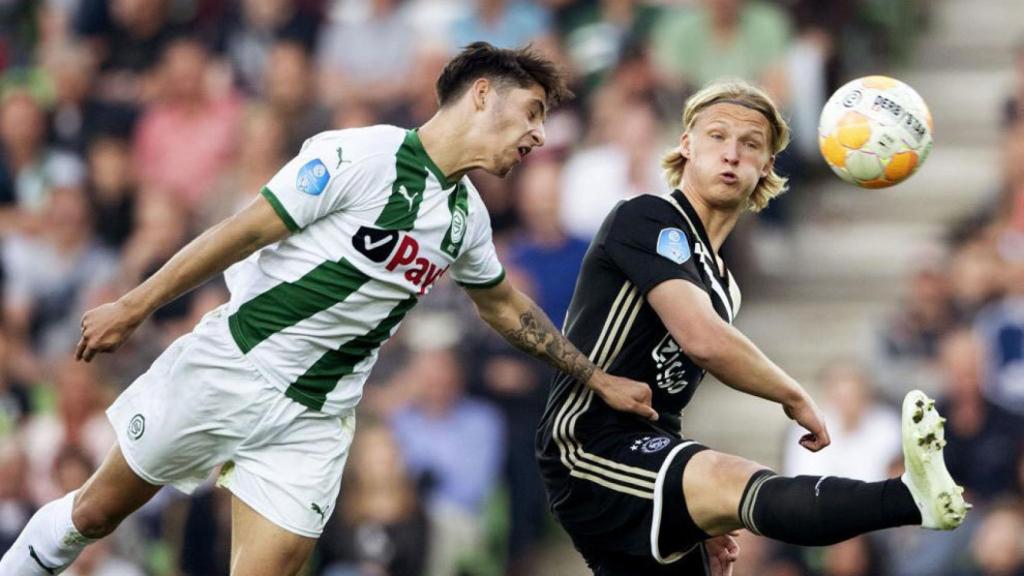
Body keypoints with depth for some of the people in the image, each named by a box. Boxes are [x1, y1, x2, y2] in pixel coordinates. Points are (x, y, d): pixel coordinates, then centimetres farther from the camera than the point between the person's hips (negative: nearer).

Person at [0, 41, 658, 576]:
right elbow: (240, 233, -13)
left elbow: (506, 307, 26)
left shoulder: (467, 218, 7)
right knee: (98, 510, 7)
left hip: (315, 418, 5)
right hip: (230, 367, -5)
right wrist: (133, 307, -11)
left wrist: (598, 379, 28)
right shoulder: (360, 156, -16)